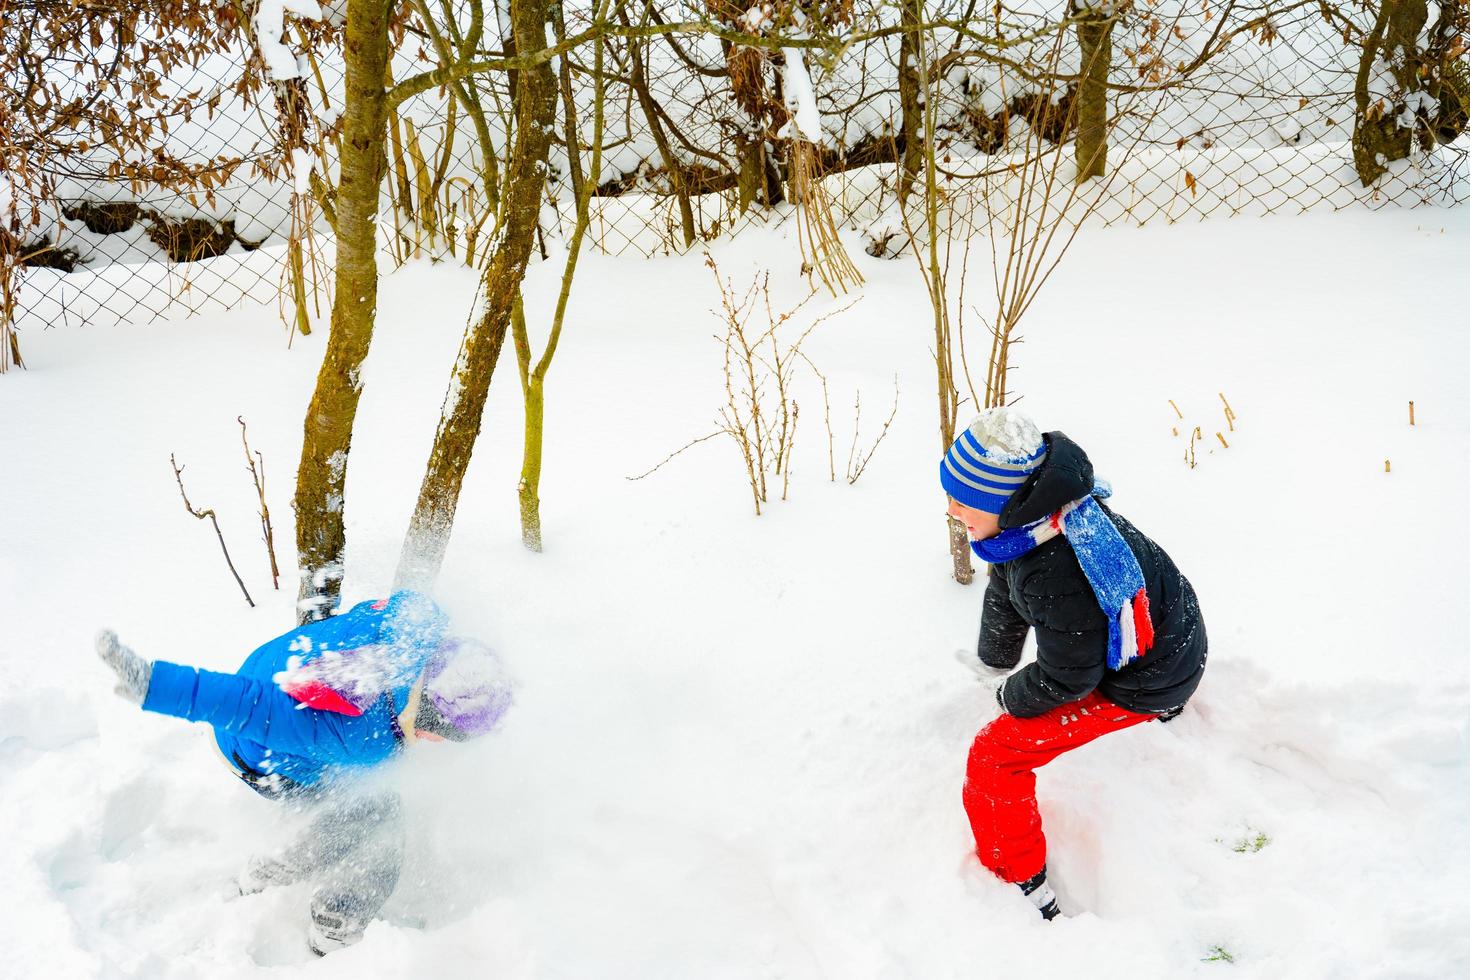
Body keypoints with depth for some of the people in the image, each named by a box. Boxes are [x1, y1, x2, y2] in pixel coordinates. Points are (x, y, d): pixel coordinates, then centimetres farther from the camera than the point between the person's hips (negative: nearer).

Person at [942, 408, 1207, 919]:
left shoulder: (1056, 578, -43)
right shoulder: (1034, 512, -15)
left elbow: (1067, 678, -26)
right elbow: (1004, 592, 4)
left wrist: (1011, 696, -6)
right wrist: (995, 660, 20)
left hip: (1145, 681, -9)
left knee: (995, 756, -10)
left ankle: (1021, 887, 7)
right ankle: (1165, 705, 67)